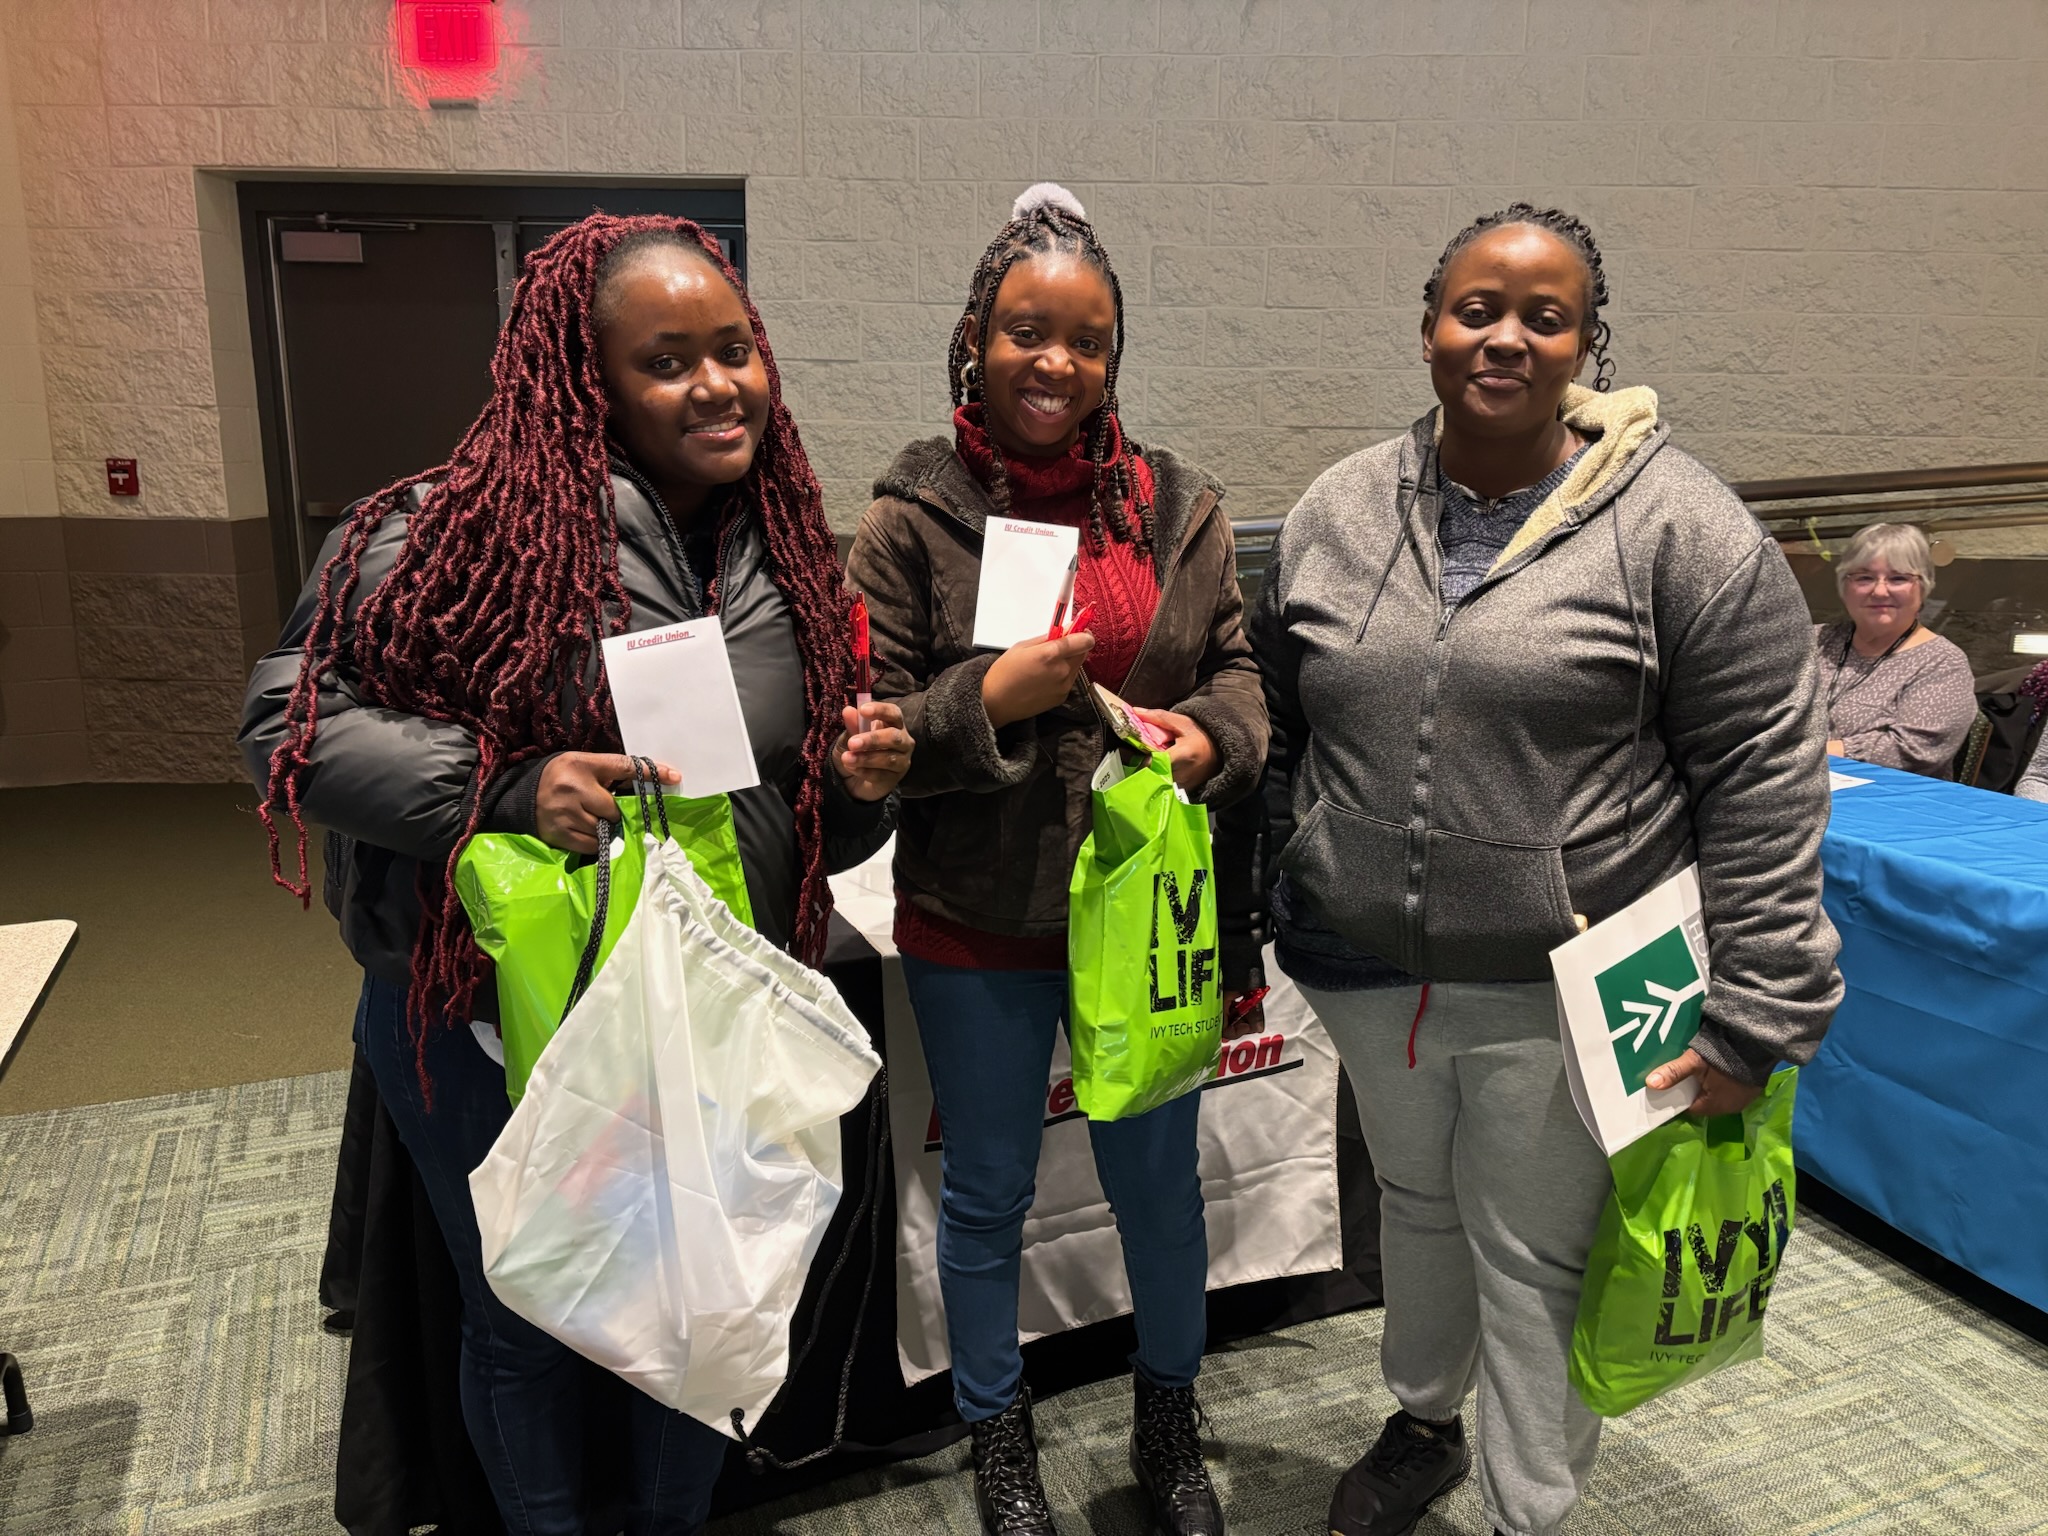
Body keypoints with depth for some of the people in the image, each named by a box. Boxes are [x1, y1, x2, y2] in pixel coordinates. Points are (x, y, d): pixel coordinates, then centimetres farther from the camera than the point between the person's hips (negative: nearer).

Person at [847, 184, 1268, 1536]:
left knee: (1161, 1182, 18)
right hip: (975, 925, -2)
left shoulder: (1178, 506, -1)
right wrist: (990, 699, -23)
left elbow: (1241, 664, 7)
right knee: (988, 1198, 17)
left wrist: (1210, 731, -14)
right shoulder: (913, 521, -8)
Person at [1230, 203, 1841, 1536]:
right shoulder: (1336, 513, 3)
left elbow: (1765, 778, -11)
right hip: (1368, 976, 5)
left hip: (1563, 995, -4)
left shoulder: (1677, 523, -11)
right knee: (1417, 1206, 25)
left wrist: (1756, 1013, -13)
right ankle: (1425, 1423, 50)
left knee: (1535, 1263, 11)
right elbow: (1280, 729, 10)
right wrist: (1267, 906, 11)